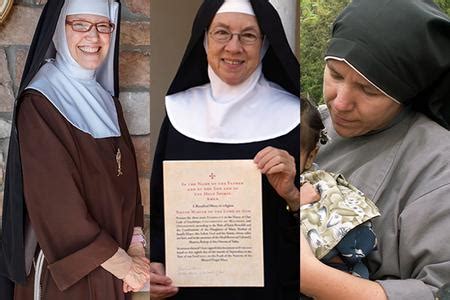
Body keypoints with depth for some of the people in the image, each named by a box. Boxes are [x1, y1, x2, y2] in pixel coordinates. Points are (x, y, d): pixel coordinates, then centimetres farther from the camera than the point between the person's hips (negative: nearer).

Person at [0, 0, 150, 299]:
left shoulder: (107, 100, 5)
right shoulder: (39, 104, -16)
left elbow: (128, 180, 5)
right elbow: (56, 203, -21)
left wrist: (135, 249, -6)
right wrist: (123, 264, -18)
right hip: (66, 271, -6)